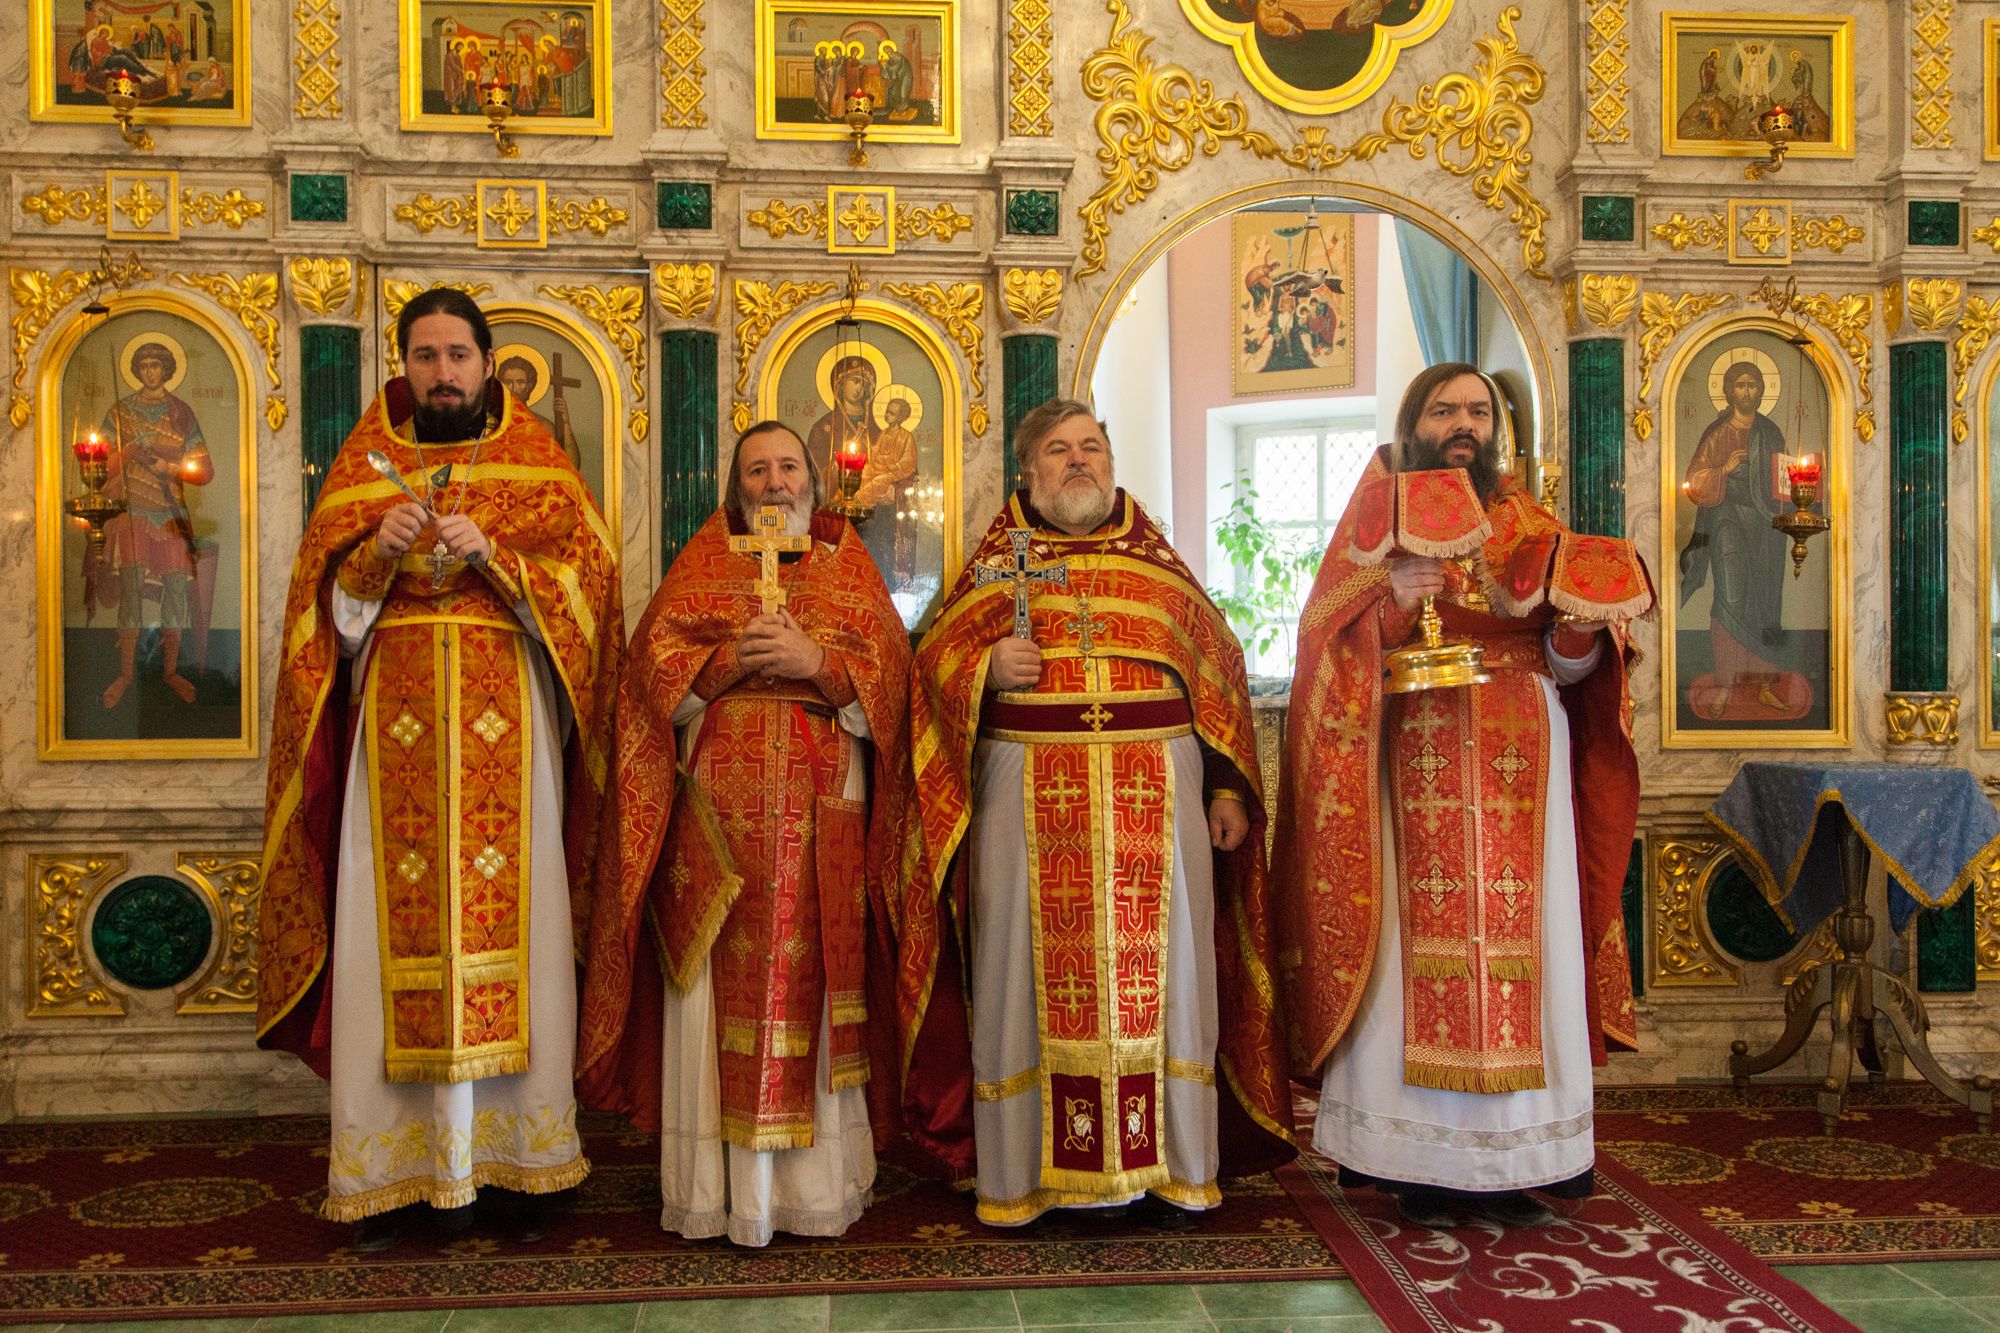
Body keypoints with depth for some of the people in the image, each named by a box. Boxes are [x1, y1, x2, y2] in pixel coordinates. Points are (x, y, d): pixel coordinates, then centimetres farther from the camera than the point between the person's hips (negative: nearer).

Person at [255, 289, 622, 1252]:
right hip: (394, 734, 1)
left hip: (508, 734, -1)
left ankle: (515, 1163, 7)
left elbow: (587, 585, 1)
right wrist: (377, 551, -10)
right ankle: (394, 1171, 6)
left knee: (510, 926, -1)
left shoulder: (539, 470, 11)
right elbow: (327, 611, 9)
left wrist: (494, 555, -12)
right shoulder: (362, 469, 15)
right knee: (393, 935, -2)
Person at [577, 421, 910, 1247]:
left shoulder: (849, 566, 14)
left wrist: (816, 664, -12)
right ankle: (720, 1185, 5)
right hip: (718, 814, 0)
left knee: (813, 982, 1)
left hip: (822, 814, 1)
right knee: (721, 989, -3)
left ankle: (815, 1178, 12)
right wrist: (734, 660, -12)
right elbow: (654, 671, 3)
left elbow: (889, 677, 3)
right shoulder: (702, 562, 13)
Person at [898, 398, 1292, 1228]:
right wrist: (988, 670, -13)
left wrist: (1228, 787, 6)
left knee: (1154, 967, 3)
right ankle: (1023, 1171, 10)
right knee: (1035, 970, 1)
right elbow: (935, 660, 9)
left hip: (1156, 792, 1)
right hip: (1029, 795, -1)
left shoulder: (1158, 560, 14)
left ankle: (1168, 1168, 14)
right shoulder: (996, 561, 12)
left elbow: (1219, 669, 14)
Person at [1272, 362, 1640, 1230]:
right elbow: (1324, 639, -3)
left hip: (1519, 773, 3)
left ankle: (1505, 1162, 10)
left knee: (1518, 947, 0)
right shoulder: (1378, 516, 8)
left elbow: (1569, 665, 9)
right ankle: (1420, 1166, 5)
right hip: (1413, 774, -2)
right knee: (1416, 949, -4)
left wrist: (1581, 626, -12)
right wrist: (1393, 598, -19)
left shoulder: (1529, 524, 14)